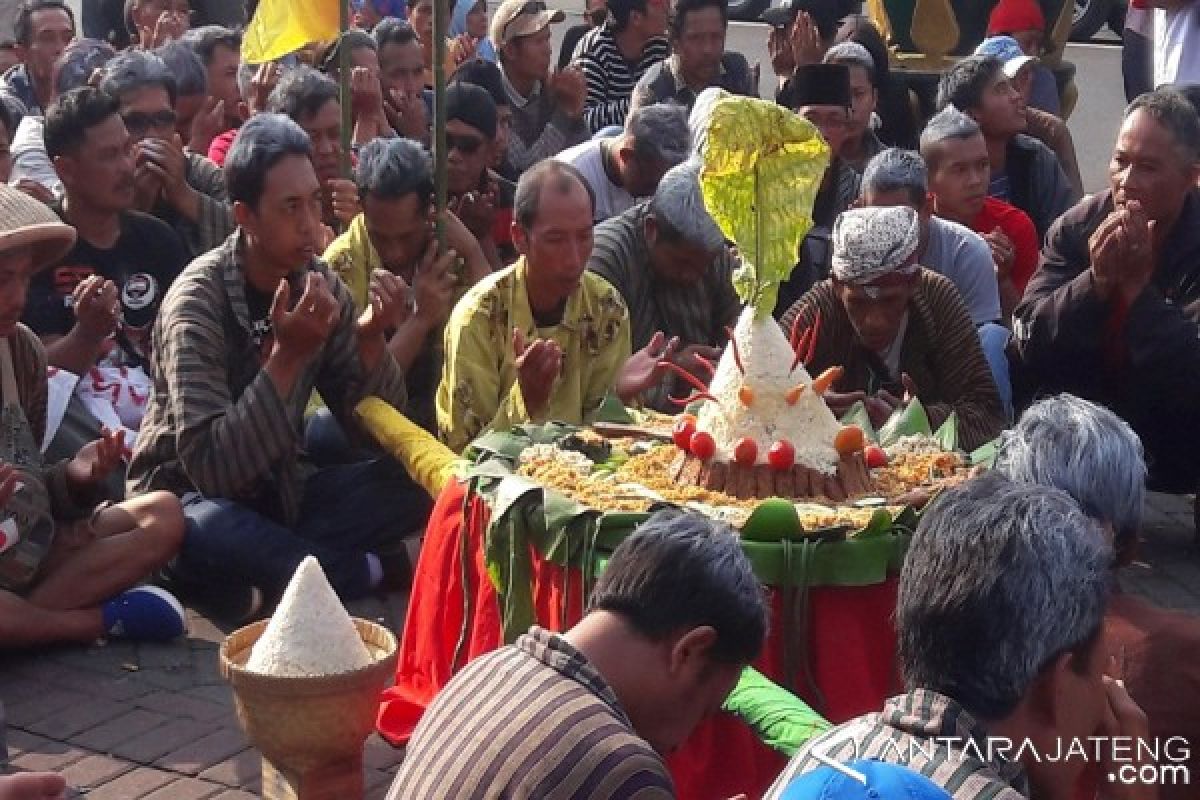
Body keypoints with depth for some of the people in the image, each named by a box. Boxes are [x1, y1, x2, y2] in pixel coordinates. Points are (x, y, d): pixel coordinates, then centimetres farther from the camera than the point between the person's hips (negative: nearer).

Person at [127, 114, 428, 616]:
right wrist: (288, 356, -35)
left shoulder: (319, 283, -4)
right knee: (206, 531, -39)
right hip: (193, 496, -5)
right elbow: (210, 467, -28)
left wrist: (371, 340, -21)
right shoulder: (199, 300, -21)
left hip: (279, 491, 5)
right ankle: (368, 570, -16)